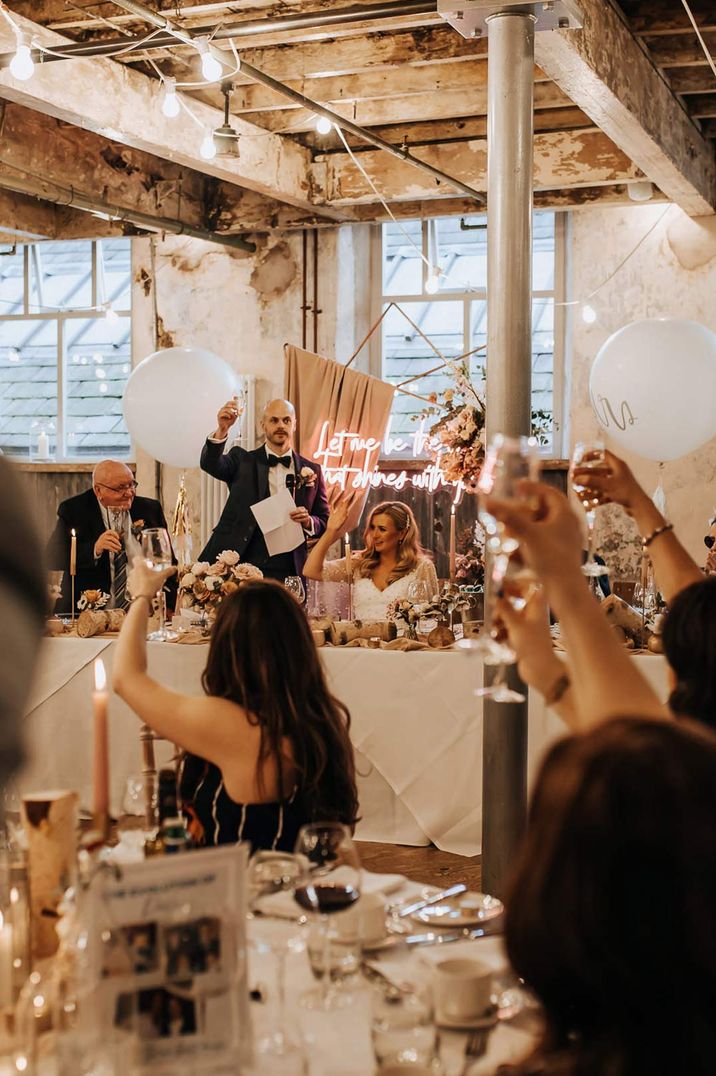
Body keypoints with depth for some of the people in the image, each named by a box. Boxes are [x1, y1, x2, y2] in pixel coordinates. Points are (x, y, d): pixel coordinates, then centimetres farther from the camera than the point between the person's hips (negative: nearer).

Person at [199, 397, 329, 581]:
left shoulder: (311, 471, 11)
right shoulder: (242, 460, 8)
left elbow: (324, 522, 14)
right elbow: (211, 464, -11)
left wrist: (309, 522, -9)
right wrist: (222, 430, -29)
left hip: (287, 572, 1)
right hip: (241, 568, -1)